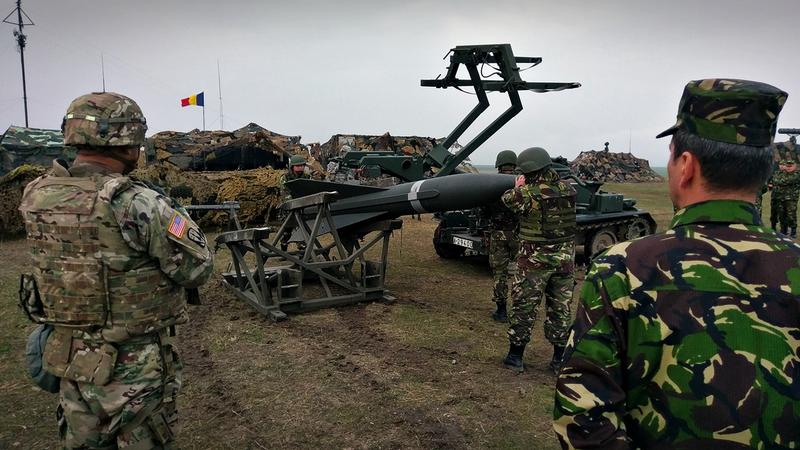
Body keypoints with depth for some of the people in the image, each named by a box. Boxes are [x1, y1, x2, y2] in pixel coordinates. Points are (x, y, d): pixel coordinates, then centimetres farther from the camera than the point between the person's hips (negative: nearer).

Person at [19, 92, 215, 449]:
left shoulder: (36, 196, -5)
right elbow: (198, 269, -16)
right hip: (134, 368, -6)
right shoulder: (138, 205, -25)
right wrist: (176, 215, 0)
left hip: (69, 362, 6)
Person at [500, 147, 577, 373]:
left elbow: (507, 199, 2)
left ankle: (515, 356, 17)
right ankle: (559, 359, 22)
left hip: (534, 260, -4)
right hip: (565, 258, 5)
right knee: (561, 308, 14)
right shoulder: (568, 189, -3)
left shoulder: (527, 194, -17)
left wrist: (518, 187, 21)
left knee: (523, 307, 8)